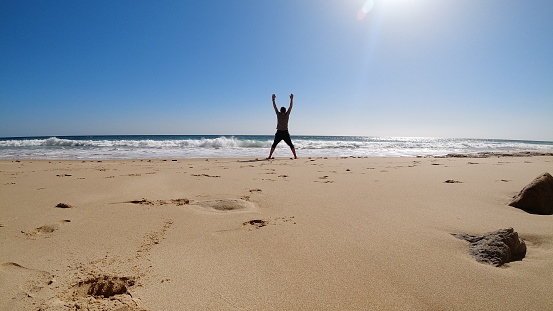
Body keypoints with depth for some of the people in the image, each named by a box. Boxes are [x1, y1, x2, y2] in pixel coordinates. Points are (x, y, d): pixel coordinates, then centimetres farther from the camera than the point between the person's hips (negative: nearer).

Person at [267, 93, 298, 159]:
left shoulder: (278, 114, -1)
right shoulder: (287, 114, -2)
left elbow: (274, 106, 7)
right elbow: (291, 106, 6)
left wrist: (273, 99, 14)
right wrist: (292, 98, 13)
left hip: (279, 133, 0)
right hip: (285, 133, 0)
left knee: (274, 145, 9)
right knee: (291, 145, 8)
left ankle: (270, 156, 2)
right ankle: (295, 156, 3)